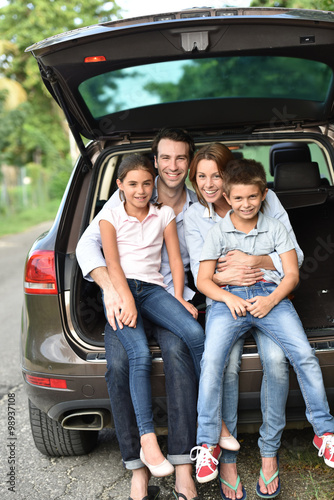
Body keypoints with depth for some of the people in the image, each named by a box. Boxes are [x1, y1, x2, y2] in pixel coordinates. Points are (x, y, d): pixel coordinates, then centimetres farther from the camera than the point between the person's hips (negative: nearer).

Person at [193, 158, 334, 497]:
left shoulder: (275, 228, 16)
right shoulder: (218, 232, 13)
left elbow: (292, 274, 10)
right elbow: (203, 280, 9)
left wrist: (271, 300, -9)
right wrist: (229, 298, -10)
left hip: (271, 295, 1)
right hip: (230, 297, 0)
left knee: (305, 355, -20)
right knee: (211, 360, -25)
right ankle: (208, 443, -12)